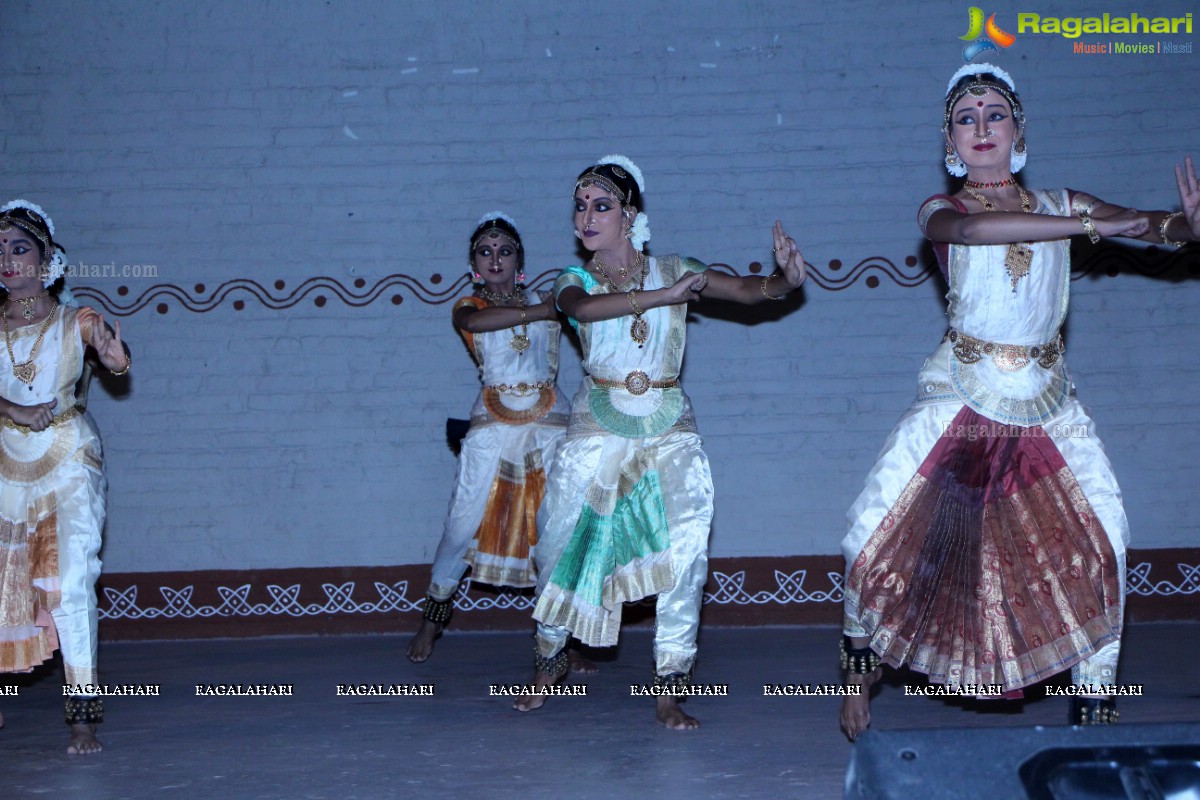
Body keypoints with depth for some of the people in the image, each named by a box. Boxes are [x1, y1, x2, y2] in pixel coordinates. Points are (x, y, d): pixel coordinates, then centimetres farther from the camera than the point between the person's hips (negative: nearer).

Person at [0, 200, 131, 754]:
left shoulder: (75, 321, -3)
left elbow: (114, 360, -21)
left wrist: (115, 356, -44)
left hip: (69, 460, -3)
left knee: (72, 578, -15)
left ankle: (83, 715, -14)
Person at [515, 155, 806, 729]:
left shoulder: (673, 271, 4)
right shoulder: (575, 281, 2)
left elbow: (749, 290, -1)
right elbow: (583, 308, -23)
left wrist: (786, 278, -23)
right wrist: (662, 296, -32)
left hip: (669, 429, 0)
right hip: (598, 429, 0)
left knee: (687, 542, -15)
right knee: (561, 543, 4)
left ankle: (668, 688, -7)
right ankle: (549, 660, 29)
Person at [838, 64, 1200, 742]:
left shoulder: (1061, 204, 8)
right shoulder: (942, 212, 2)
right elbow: (971, 227, -23)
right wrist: (1087, 226, -30)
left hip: (1048, 406, 2)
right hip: (960, 399, -2)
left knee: (1102, 539, -13)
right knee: (877, 533, -10)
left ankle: (1095, 712, -1)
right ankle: (860, 668, 16)